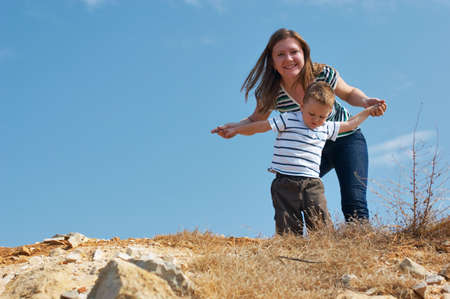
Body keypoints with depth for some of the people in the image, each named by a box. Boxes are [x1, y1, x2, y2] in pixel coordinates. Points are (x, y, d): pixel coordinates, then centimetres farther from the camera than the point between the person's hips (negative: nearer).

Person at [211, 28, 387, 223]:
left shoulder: (324, 75, -25)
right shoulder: (270, 93, -20)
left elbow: (349, 93, -3)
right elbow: (255, 121, -1)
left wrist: (366, 102, -25)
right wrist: (234, 127, -22)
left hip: (346, 139, -2)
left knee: (353, 204, -15)